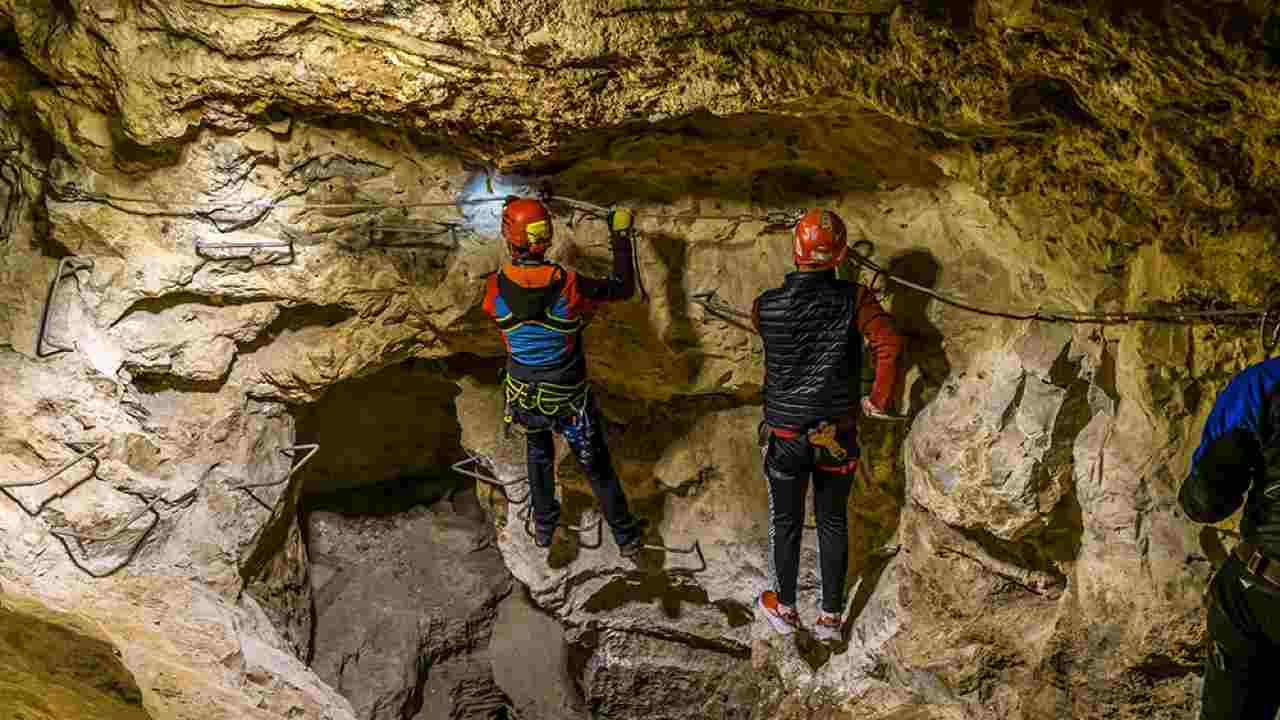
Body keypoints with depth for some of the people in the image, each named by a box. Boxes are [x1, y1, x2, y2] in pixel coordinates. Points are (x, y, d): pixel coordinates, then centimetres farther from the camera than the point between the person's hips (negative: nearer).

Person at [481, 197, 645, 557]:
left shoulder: (494, 287, -21)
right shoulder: (569, 285, -27)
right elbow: (623, 288, -10)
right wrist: (621, 236, -1)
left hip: (524, 398, 2)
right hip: (571, 401, -2)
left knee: (538, 454, 31)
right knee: (597, 467, 18)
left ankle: (544, 527, 46)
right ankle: (626, 537, 34)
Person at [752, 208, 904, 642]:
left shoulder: (766, 307, -11)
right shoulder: (853, 300, -15)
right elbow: (890, 344, -27)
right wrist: (879, 399, -13)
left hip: (785, 436, 0)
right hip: (836, 435, 0)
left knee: (786, 522, 19)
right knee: (833, 522, 17)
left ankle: (785, 609, 35)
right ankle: (830, 617, 28)